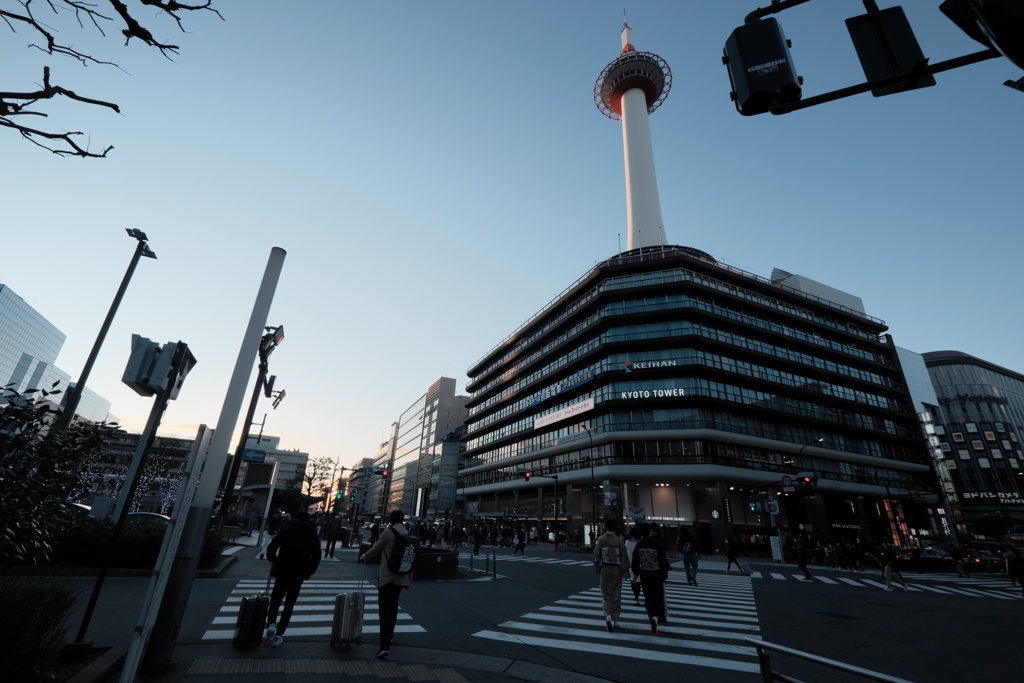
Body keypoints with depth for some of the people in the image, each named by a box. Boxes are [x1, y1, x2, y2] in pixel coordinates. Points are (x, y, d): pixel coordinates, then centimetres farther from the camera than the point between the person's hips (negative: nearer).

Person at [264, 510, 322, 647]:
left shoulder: (288, 530, 0)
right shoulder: (313, 535, 7)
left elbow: (271, 547, -9)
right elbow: (316, 557, 6)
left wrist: (274, 561, 9)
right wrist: (308, 572, 15)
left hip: (283, 571, -1)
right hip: (299, 574, 2)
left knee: (276, 600, 14)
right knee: (289, 605, 12)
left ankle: (271, 624, -8)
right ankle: (278, 635, 8)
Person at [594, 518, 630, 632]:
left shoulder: (601, 539, -7)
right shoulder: (619, 540, -10)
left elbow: (597, 555, -3)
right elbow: (623, 555, -6)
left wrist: (597, 568, 10)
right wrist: (626, 569, 5)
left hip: (604, 569, 0)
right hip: (616, 570, 0)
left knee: (606, 594, 9)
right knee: (616, 594, 14)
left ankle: (608, 615, -11)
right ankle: (615, 620, 21)